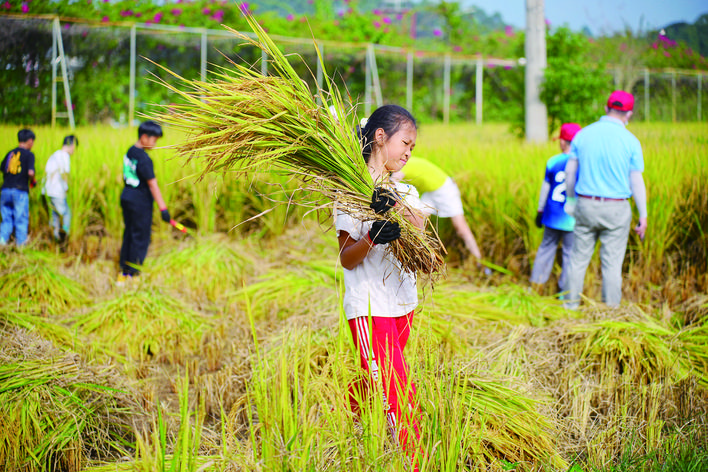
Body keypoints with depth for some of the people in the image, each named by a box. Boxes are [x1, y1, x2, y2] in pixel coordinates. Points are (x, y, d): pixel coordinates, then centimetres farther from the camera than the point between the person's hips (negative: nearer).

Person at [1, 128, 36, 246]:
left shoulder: (10, 153, 13)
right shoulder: (29, 155, -3)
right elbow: (30, 172, -15)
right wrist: (33, 181, 4)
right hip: (20, 190, -5)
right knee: (21, 218, 5)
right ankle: (21, 242, 7)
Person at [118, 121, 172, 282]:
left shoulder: (130, 152, 7)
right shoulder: (144, 159, -21)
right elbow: (152, 184, -23)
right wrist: (163, 208, -24)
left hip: (126, 197, 9)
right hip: (140, 202, -9)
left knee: (129, 234, 16)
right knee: (140, 237, 1)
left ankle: (124, 272, 21)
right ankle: (132, 274, 6)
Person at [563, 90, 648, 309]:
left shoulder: (584, 134, 0)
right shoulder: (630, 141, -7)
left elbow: (569, 171, 5)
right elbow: (636, 183, -6)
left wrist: (570, 200, 19)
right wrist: (643, 216, 1)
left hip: (586, 205, 2)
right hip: (616, 209, -2)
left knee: (579, 259, 11)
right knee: (612, 263, 5)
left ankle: (571, 305, 16)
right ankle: (611, 309, 9)